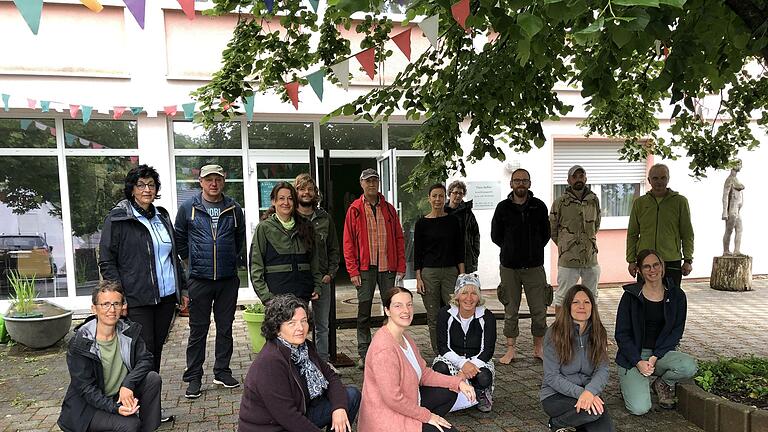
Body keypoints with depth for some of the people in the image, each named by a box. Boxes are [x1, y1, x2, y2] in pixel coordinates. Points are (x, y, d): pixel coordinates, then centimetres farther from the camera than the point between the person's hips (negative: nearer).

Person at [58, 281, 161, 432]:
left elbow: (145, 359, -9)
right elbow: (86, 388, -18)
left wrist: (128, 384, -28)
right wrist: (114, 408, -31)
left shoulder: (130, 330, -4)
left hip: (122, 394, 5)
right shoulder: (79, 344, -17)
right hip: (89, 405, -5)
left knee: (153, 378, -19)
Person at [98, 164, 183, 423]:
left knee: (157, 350, 11)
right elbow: (106, 261, -5)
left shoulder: (162, 217, 13)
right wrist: (119, 297, -13)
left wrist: (182, 289, 17)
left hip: (166, 296, 6)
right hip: (137, 300, -5)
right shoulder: (117, 219, -4)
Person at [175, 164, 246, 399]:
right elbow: (179, 238, 10)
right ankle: (193, 377, 14)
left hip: (228, 279, 2)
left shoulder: (234, 208, 6)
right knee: (198, 329, 4)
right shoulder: (188, 208, 0)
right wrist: (190, 260, 10)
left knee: (225, 327, 11)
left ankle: (222, 371, 24)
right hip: (199, 280, -2)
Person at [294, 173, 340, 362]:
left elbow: (334, 249, 13)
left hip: (322, 280, 4)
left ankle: (323, 362, 25)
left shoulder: (324, 218, 9)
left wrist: (330, 273, 1)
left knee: (322, 326, 13)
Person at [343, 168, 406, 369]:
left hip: (387, 266, 2)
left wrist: (401, 267, 2)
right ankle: (364, 354, 13)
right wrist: (353, 271, -7)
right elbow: (348, 242, 0)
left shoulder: (389, 209, 9)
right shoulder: (354, 210, 2)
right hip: (365, 267, -2)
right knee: (364, 311, 4)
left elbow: (399, 238, 9)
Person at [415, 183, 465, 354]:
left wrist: (462, 275, 1)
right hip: (429, 273, -1)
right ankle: (438, 354, 13)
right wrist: (418, 278, -4)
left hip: (450, 272, 1)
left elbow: (460, 250, 7)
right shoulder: (422, 223, 2)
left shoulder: (453, 221, 6)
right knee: (433, 317, 3)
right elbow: (417, 253, 2)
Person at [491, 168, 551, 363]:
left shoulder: (539, 206, 3)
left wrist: (534, 250, 6)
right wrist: (512, 250, 7)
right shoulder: (503, 207, 1)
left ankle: (538, 347, 20)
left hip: (534, 266, 1)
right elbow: (496, 236, 8)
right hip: (509, 267, 0)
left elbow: (545, 234, 11)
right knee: (511, 311, 7)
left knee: (539, 310, 4)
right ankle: (511, 349, 18)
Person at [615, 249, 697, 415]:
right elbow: (621, 334, -4)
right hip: (633, 356, -3)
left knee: (689, 366, -30)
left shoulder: (677, 295, 1)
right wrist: (638, 362, -17)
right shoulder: (631, 295, -6)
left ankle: (663, 384, 4)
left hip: (661, 352, 3)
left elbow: (677, 331, 0)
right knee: (640, 408, -21)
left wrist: (656, 357, -14)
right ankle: (629, 382, 15)